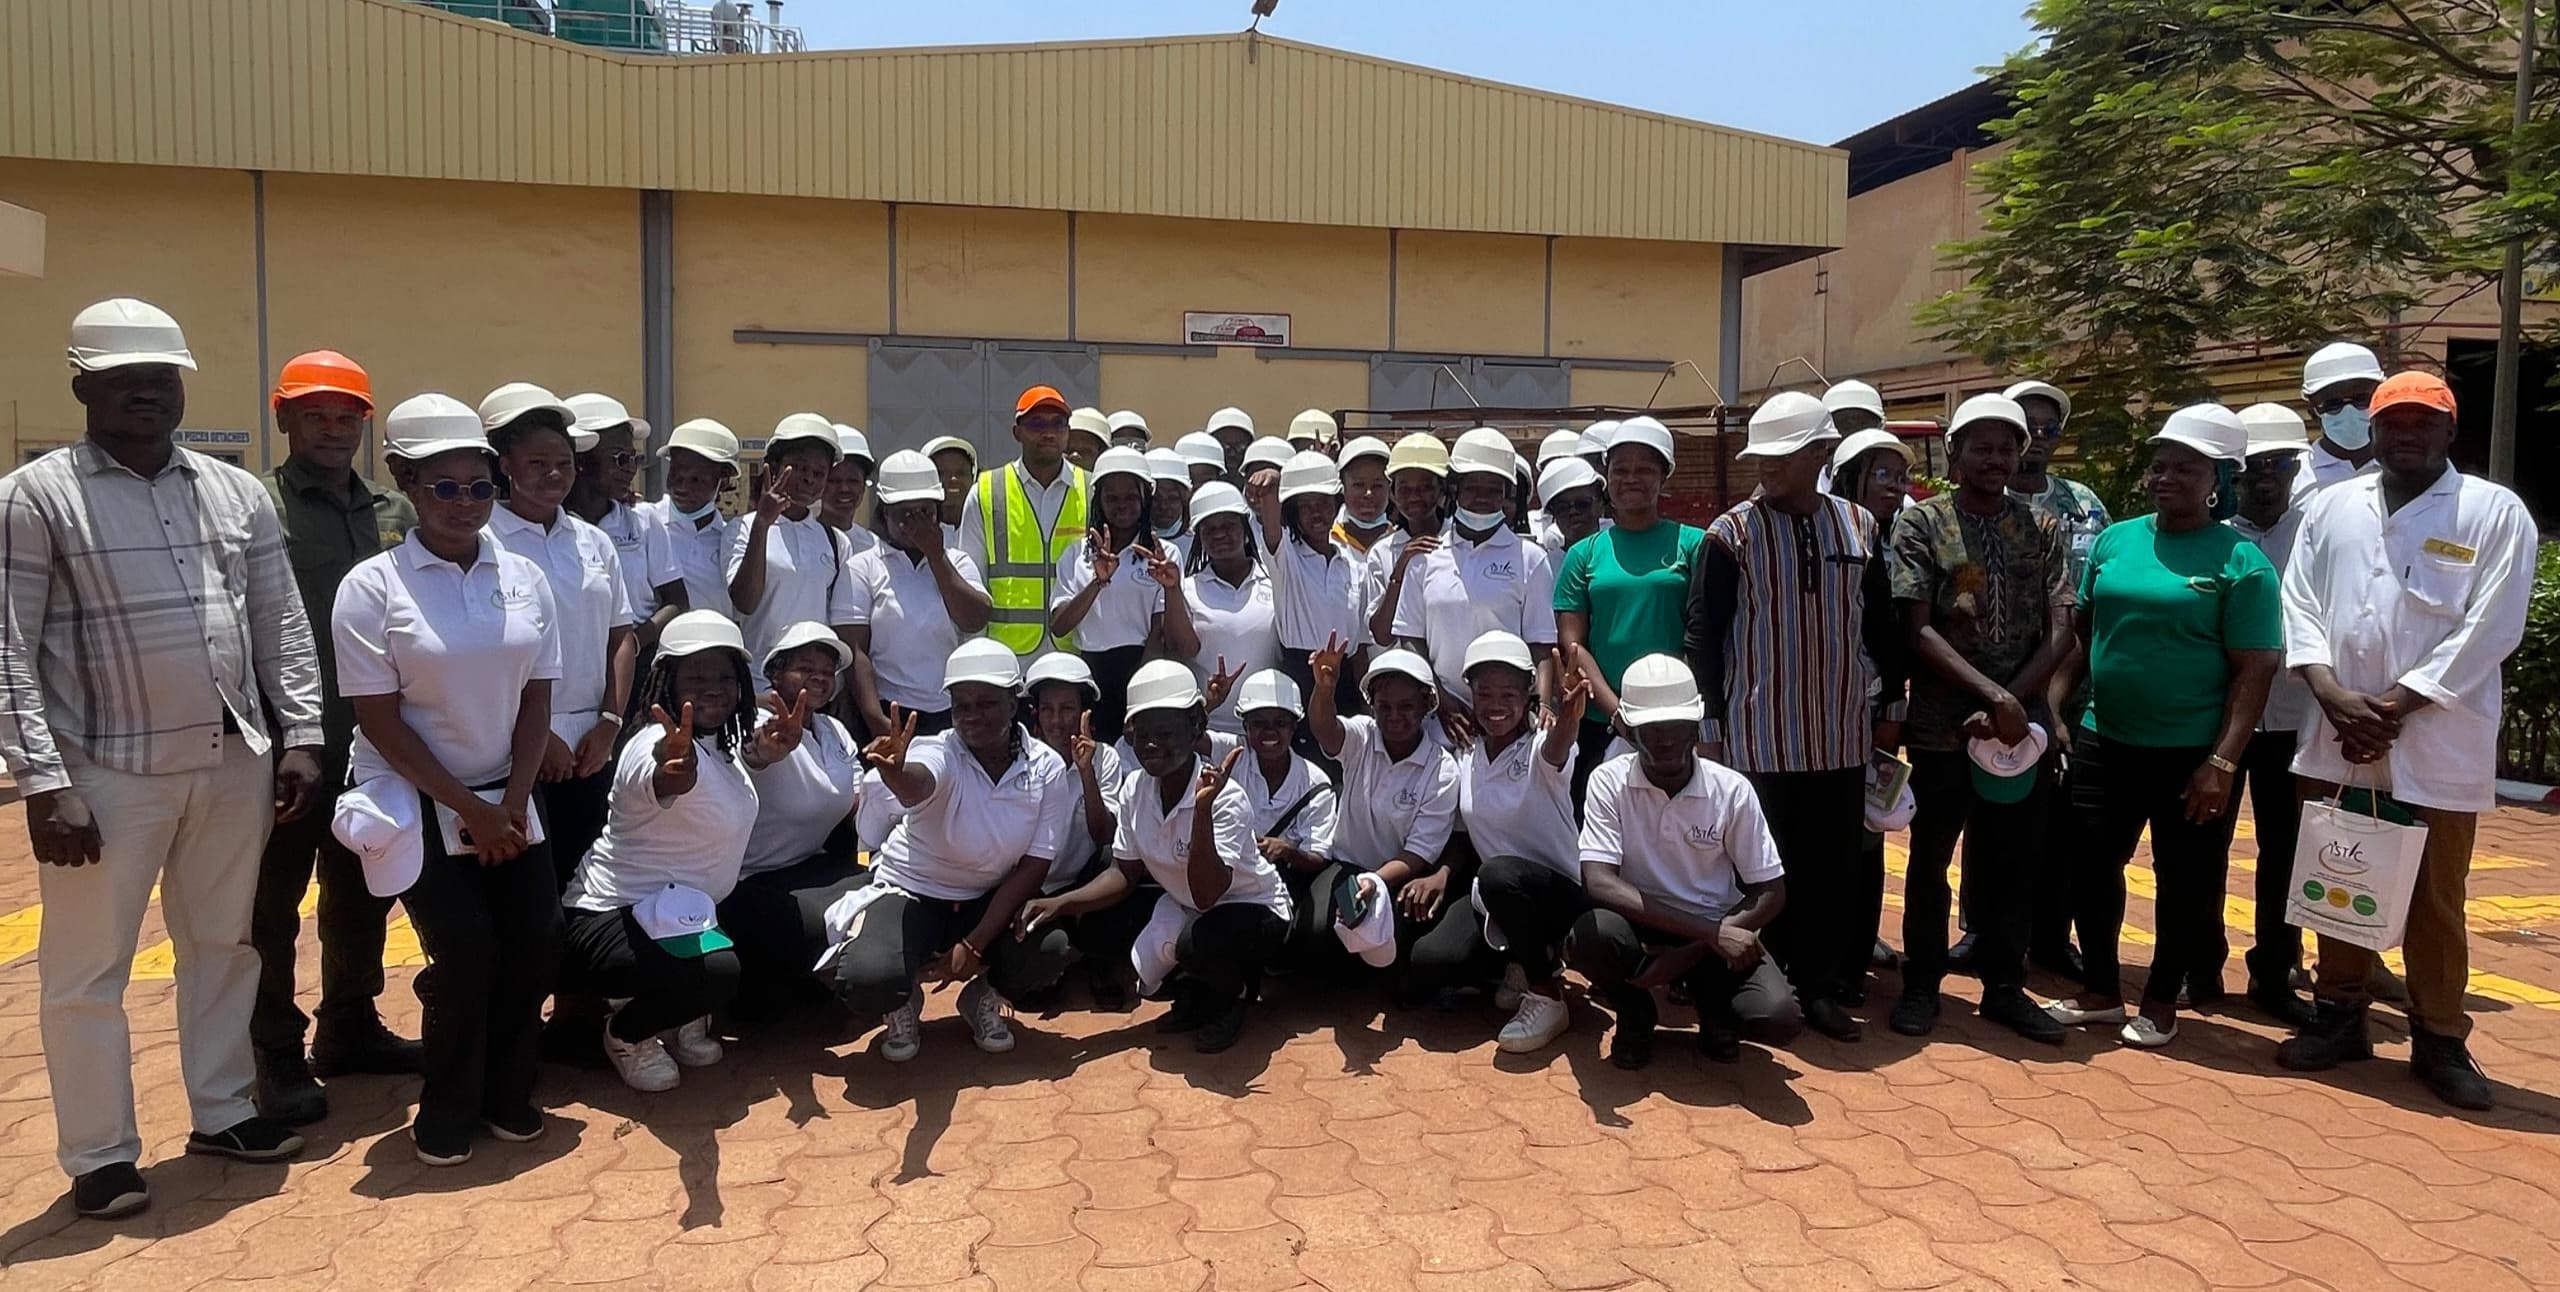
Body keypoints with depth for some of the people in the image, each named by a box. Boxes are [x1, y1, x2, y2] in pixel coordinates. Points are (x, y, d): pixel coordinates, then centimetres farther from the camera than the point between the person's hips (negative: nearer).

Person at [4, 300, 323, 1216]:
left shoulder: (237, 492, 8)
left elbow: (281, 623, 9)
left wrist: (300, 736, 2)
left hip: (234, 762, 4)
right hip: (107, 772, -4)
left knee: (224, 945, 16)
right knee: (88, 971, 7)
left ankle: (222, 1113, 31)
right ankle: (99, 1155, 21)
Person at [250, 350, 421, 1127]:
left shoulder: (394, 512, 11)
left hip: (374, 748, 5)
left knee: (362, 895, 17)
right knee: (273, 904, 7)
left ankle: (349, 1027, 32)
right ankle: (278, 1055, 19)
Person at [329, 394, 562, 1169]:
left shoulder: (524, 578, 0)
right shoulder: (372, 587, -10)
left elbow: (536, 698, 2)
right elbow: (380, 719, -11)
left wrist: (512, 802, -7)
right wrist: (467, 807, -13)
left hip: (506, 798, 4)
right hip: (416, 804, -3)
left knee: (536, 942, -4)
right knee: (466, 952, -10)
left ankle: (506, 1091, 20)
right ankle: (448, 1110, 15)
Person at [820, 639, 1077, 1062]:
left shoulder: (1047, 768, -12)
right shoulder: (939, 753, -21)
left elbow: (1032, 868, -11)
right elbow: (916, 785, -46)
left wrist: (975, 944, -18)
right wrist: (894, 772, -72)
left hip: (990, 901, 2)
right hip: (911, 893, -2)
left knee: (1050, 950, -27)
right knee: (868, 980, -31)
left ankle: (983, 996, 8)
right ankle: (904, 1004, 10)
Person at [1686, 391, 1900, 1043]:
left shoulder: (1860, 526, 6)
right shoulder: (1731, 532, -6)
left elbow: (1881, 623, 14)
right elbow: (1703, 633, -6)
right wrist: (1711, 722, -8)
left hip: (1841, 734, 4)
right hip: (1759, 737, -3)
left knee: (1835, 866, 8)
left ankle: (1825, 987, 19)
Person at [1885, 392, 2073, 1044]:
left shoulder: (2043, 528, 5)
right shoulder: (1921, 522, -3)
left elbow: (2059, 632, -2)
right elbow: (1919, 630, -11)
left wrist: (2010, 706, -14)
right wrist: (1995, 696, -18)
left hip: (2023, 724, 3)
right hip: (1943, 725, -2)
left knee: (2013, 860, 10)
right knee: (1930, 857, 8)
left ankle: (2004, 985, 24)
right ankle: (1921, 983, 21)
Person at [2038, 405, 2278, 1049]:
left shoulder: (2242, 563, -8)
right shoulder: (2113, 541, 5)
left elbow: (2253, 671, -11)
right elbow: (2079, 633, 10)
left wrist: (2221, 763, -17)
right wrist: (2052, 709, 1)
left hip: (2189, 754, -4)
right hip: (2103, 742, 4)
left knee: (2185, 884, 9)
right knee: (2091, 868, 11)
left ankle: (2161, 1002, 26)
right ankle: (2101, 991, 27)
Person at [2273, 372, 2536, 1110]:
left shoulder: (2496, 513, -2)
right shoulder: (2332, 507, 9)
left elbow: (2489, 630, -9)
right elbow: (2300, 605, 4)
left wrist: (2395, 705, -14)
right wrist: (2334, 696, -11)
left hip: (2436, 746, -3)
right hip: (2335, 739, 3)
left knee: (2434, 899, 8)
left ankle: (2439, 1038, 21)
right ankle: (2339, 1014, 26)